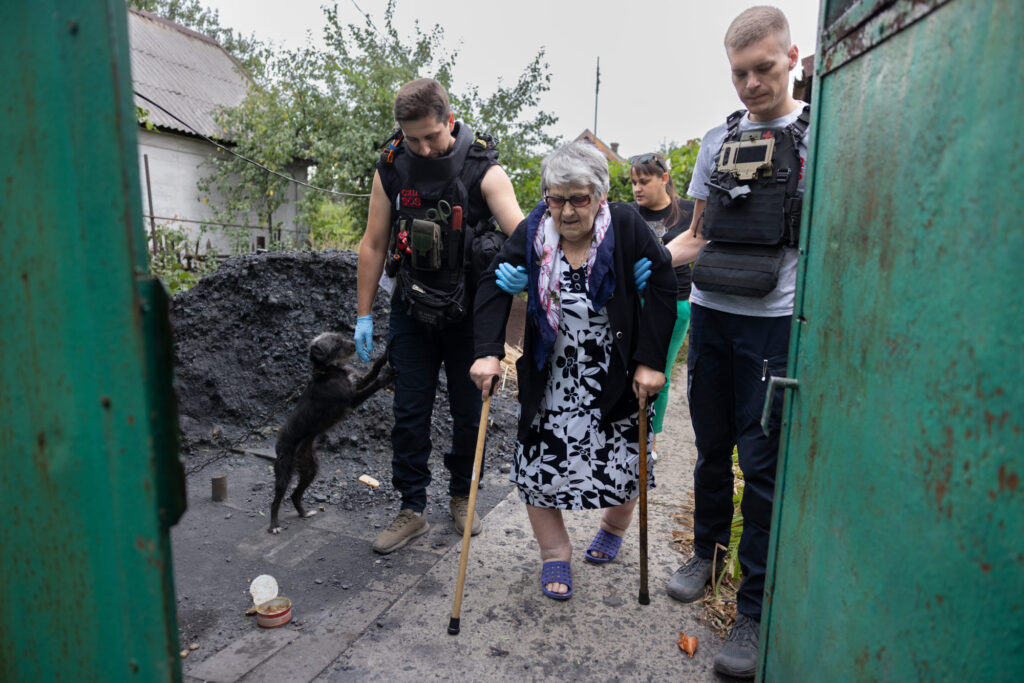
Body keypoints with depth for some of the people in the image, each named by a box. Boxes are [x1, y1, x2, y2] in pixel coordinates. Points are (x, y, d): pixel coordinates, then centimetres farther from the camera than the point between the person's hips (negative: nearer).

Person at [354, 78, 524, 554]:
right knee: (409, 413, 6)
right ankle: (412, 510, 20)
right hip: (412, 311, 2)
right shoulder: (391, 168, -4)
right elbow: (373, 245, 1)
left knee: (469, 412, 10)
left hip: (467, 312, -1)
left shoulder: (483, 169, -13)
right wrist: (364, 315, 2)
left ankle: (461, 496, 33)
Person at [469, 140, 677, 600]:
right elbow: (494, 285, -6)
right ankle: (554, 556, 24)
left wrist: (651, 362, -14)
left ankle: (614, 527, 42)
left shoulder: (627, 227, -13)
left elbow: (663, 288, -10)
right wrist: (489, 352, -18)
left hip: (617, 378, -1)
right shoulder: (532, 232, -8)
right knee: (539, 460, 1)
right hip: (549, 379, 2)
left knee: (622, 463, 8)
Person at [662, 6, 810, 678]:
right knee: (712, 448, 14)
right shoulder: (718, 139, 13)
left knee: (763, 464, 0)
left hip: (776, 321, -4)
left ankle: (757, 613, 14)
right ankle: (707, 552, 35)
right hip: (710, 315, 4)